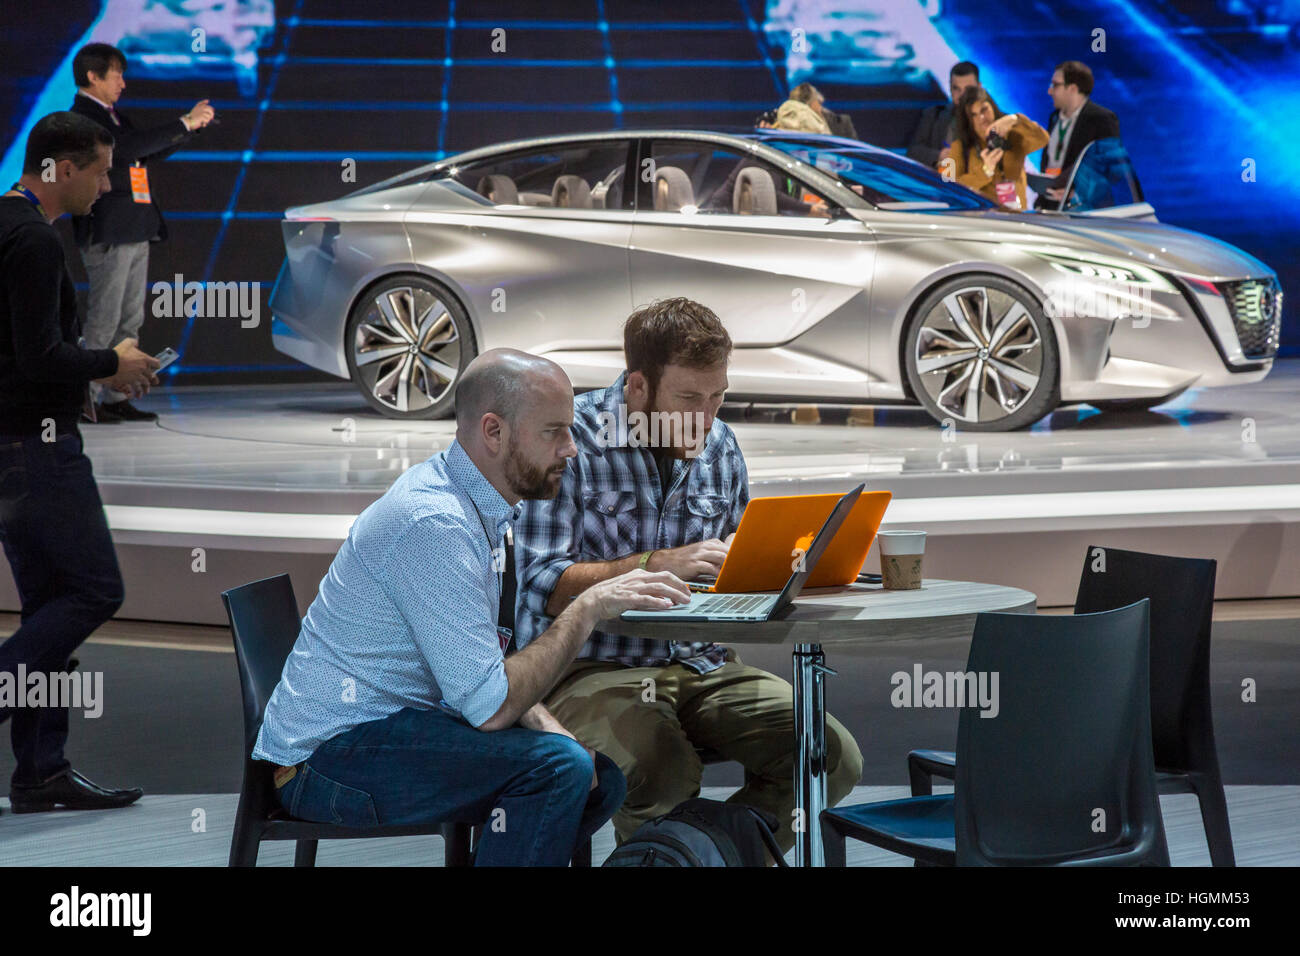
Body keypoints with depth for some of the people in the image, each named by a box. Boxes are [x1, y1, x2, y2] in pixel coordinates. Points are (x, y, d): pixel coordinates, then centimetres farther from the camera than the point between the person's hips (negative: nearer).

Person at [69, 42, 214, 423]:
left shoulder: (112, 116, 19)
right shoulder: (83, 118, -11)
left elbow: (150, 152, 22)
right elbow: (130, 146, -23)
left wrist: (191, 124, 10)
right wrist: (185, 124, -19)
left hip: (135, 234, 9)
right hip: (107, 235, -9)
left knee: (130, 320, 9)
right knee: (103, 321, -7)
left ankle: (115, 398, 12)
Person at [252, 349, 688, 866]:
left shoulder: (481, 511, 11)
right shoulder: (433, 522, -22)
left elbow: (482, 666, 17)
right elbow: (488, 705, -25)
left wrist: (555, 734, -1)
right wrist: (589, 607, -18)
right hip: (331, 754, -10)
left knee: (602, 779, 6)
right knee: (556, 768, -25)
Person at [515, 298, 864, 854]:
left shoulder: (719, 445, 12)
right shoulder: (568, 442, -9)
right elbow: (543, 587, -15)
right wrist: (660, 564, -23)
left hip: (699, 663, 6)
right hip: (590, 666, -6)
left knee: (833, 756, -14)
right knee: (665, 774, -35)